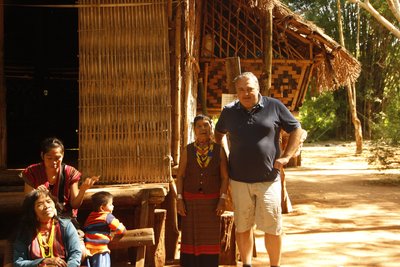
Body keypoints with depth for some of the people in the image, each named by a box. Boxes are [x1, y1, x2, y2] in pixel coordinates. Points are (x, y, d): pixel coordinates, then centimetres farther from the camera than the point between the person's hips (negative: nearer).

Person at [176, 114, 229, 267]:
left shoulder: (219, 150, -2)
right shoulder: (187, 150, -1)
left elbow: (225, 177, -3)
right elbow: (180, 176, 0)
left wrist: (222, 199, -11)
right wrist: (179, 199, -8)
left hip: (211, 200, 0)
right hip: (190, 200, 0)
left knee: (210, 236, 5)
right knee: (190, 236, 4)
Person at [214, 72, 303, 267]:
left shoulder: (274, 106, -1)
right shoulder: (229, 111, 6)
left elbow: (296, 130, 6)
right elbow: (219, 134, 23)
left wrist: (286, 156, -3)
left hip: (268, 179, -2)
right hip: (239, 180, 2)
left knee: (272, 227, 2)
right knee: (243, 227, 10)